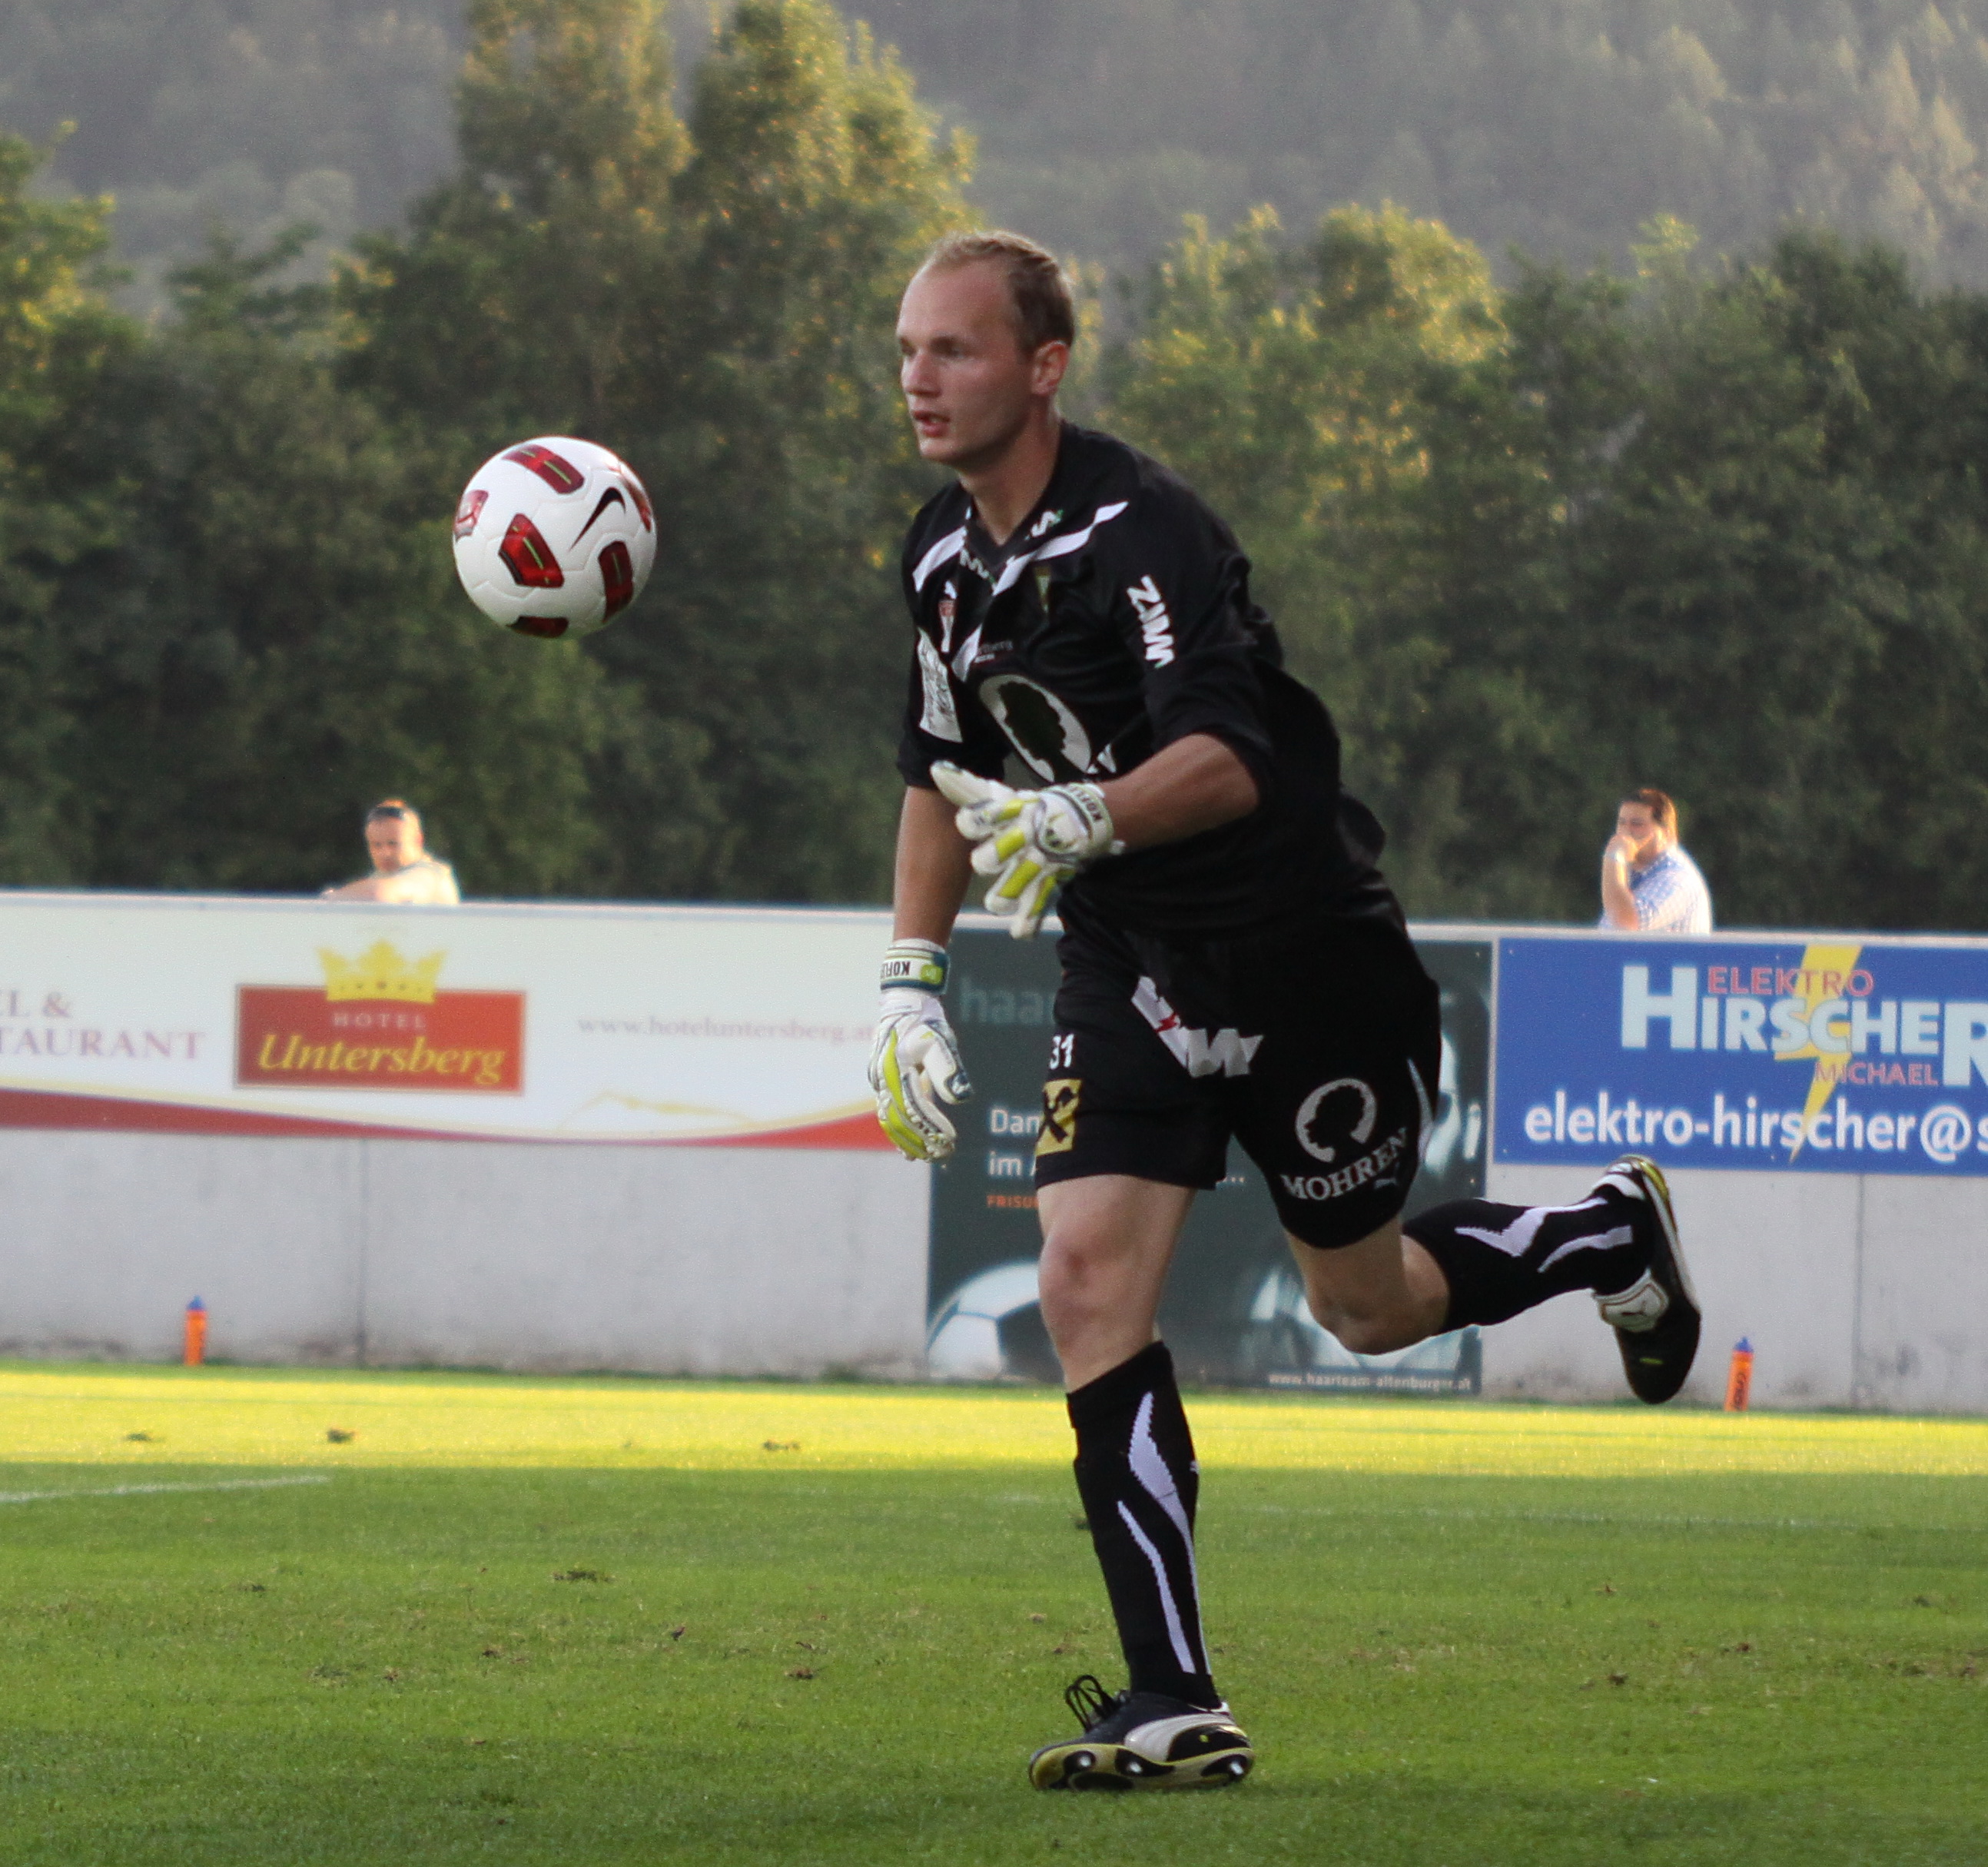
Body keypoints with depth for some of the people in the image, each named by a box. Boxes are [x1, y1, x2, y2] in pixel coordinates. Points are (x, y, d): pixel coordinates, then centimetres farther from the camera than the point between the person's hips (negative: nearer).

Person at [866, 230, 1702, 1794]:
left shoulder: (1140, 532, -24)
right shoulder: (946, 557, 2)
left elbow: (1230, 759, -36)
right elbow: (946, 773, 17)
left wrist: (1081, 821, -52)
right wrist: (913, 978, 10)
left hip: (1307, 960, -6)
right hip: (1132, 972, 6)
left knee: (1368, 1308, 9)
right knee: (1088, 1281, -13)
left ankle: (1613, 1231, 41)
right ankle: (1177, 1708, -13)